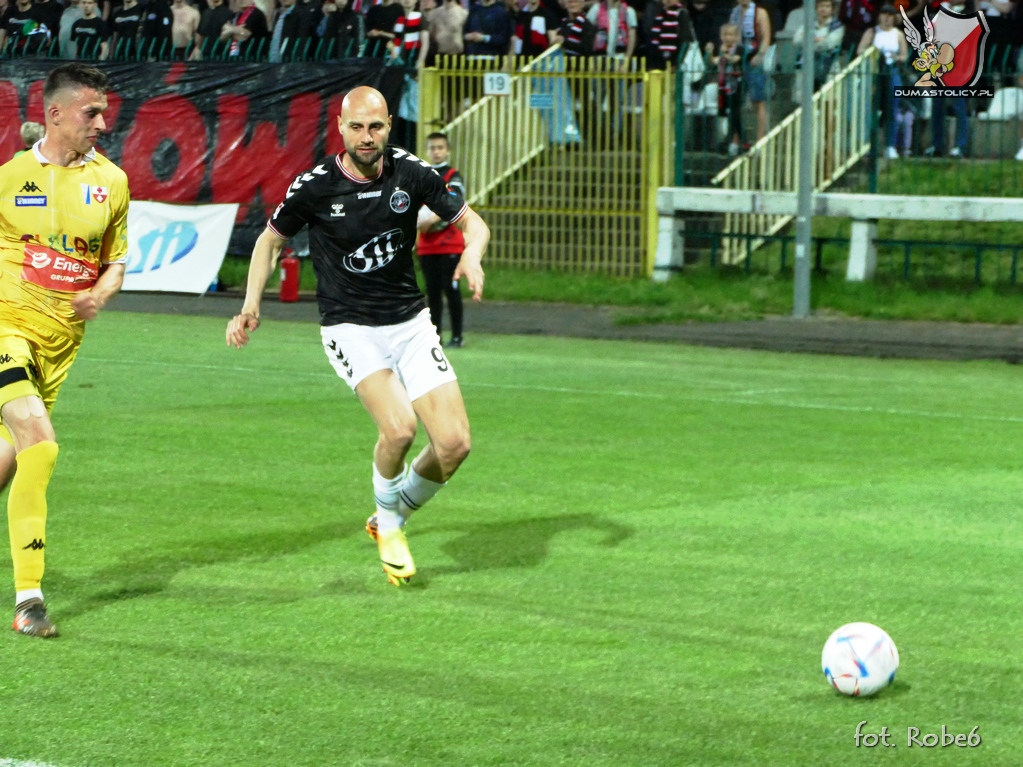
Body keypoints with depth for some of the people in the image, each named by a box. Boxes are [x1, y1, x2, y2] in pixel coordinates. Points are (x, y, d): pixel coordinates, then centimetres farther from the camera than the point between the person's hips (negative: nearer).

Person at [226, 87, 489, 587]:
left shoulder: (411, 174, -5)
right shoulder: (314, 187, -10)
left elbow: (470, 221, 5)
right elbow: (271, 240, 7)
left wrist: (471, 255, -18)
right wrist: (251, 307, -3)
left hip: (411, 321, 3)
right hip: (350, 328, -3)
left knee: (454, 443, -8)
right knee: (398, 427, -27)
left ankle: (393, 517, 22)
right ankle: (388, 525, 4)